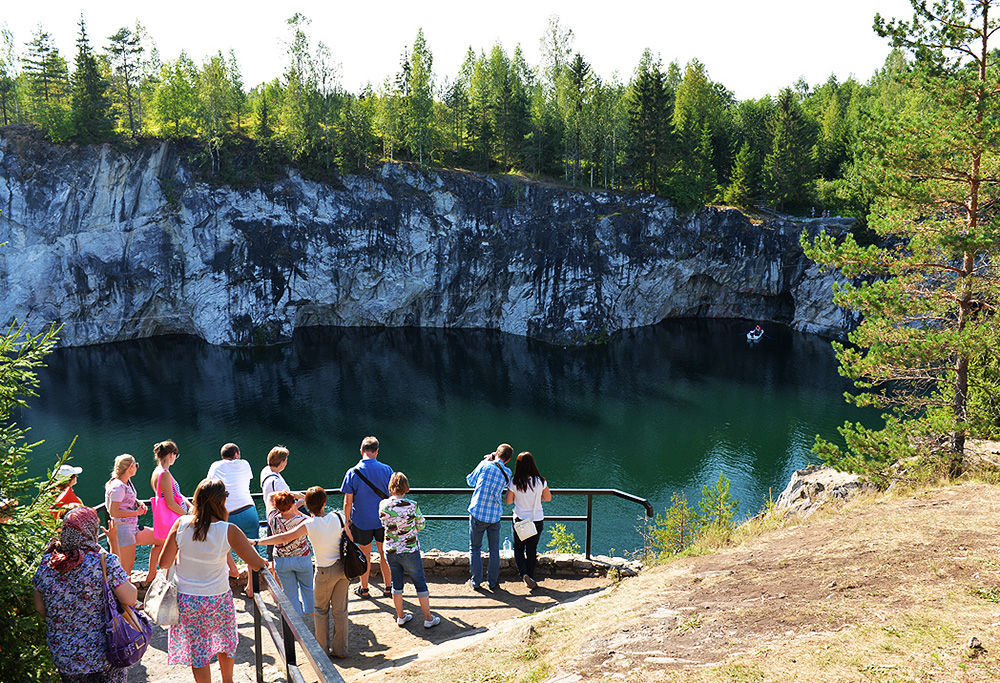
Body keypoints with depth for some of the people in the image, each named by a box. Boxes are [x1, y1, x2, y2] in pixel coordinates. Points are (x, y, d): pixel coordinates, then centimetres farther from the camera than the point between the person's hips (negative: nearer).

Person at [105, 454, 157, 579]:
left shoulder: (128, 482, 10)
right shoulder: (118, 487, -18)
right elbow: (113, 512, -23)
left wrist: (139, 503, 6)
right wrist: (136, 512, -17)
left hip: (132, 528, 10)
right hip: (122, 529, -10)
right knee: (127, 569, -8)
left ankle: (151, 574, 23)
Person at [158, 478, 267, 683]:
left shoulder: (181, 524, -14)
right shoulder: (228, 531, -21)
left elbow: (164, 563, -7)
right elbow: (257, 564, -17)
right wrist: (265, 563, 6)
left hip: (185, 600, 1)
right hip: (217, 600, -1)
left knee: (198, 650, 17)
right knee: (226, 641, 26)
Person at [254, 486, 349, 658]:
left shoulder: (309, 525, -16)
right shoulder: (338, 518, -8)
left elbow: (284, 537, -17)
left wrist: (257, 541, -11)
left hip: (325, 572, -3)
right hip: (343, 567, 3)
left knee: (320, 610, 17)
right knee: (340, 609, 13)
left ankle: (323, 649, 23)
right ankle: (340, 649, 21)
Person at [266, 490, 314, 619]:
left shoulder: (274, 519, -19)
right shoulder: (302, 521, -27)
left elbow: (270, 496, -4)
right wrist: (297, 511, -6)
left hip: (281, 561, 1)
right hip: (303, 558, -1)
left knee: (290, 592, 15)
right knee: (307, 587, 25)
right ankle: (309, 614, 41)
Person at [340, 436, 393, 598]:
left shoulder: (352, 473, -14)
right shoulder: (386, 470, -10)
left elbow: (348, 502, -10)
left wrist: (347, 522, 3)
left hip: (362, 522, -1)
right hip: (384, 520, 1)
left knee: (365, 556, 15)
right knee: (384, 554, 16)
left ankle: (364, 589, 29)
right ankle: (387, 587, 27)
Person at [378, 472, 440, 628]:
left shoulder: (383, 505, -10)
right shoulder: (412, 506, -19)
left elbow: (384, 524, 7)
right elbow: (420, 525, -4)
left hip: (390, 551, 3)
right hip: (410, 551, -3)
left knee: (396, 584, 18)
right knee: (420, 584, 11)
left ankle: (400, 616, 31)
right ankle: (428, 618, 20)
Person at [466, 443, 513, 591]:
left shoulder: (485, 465, -10)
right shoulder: (507, 473, -1)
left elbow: (470, 481, 5)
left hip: (478, 514, -2)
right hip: (495, 516, 2)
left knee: (475, 548, 12)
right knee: (494, 550, 15)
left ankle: (476, 581, 17)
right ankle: (493, 583, 20)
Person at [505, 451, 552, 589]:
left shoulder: (514, 482, -14)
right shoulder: (540, 481, -9)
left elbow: (508, 501, -5)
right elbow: (548, 497, 5)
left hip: (520, 521, -2)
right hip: (537, 520, 2)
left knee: (518, 549, 14)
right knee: (532, 550, 16)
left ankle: (524, 574, -5)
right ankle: (531, 577, 22)